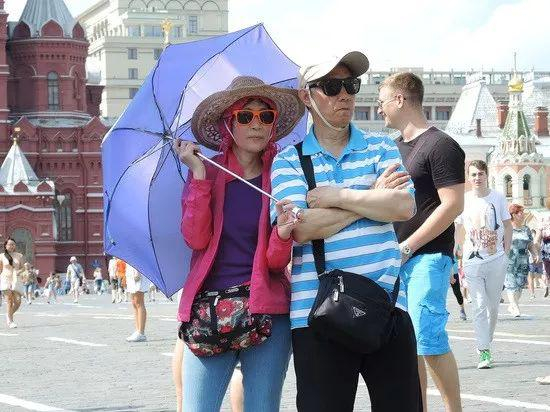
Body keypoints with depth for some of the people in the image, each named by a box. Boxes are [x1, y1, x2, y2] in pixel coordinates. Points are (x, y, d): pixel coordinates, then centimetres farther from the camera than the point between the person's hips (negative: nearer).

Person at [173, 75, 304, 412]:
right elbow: (196, 239, -7)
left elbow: (276, 262, -1)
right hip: (207, 309, 0)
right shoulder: (206, 172, 6)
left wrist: (283, 234, -22)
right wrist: (199, 176, -11)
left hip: (266, 312, 0)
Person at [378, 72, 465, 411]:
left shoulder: (440, 146, -7)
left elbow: (453, 205, -14)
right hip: (396, 258, 8)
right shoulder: (395, 148, 17)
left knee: (429, 341, -12)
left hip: (428, 256, -8)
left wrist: (407, 247, -15)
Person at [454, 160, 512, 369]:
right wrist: (461, 256, 6)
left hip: (496, 260, 1)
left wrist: (505, 252, 2)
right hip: (473, 261, -1)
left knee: (493, 306, 8)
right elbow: (459, 230, 11)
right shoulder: (463, 200, 3)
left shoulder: (498, 198, 2)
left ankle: (486, 343, 27)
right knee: (480, 305, -9)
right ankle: (484, 352, -11)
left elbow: (508, 226, 9)